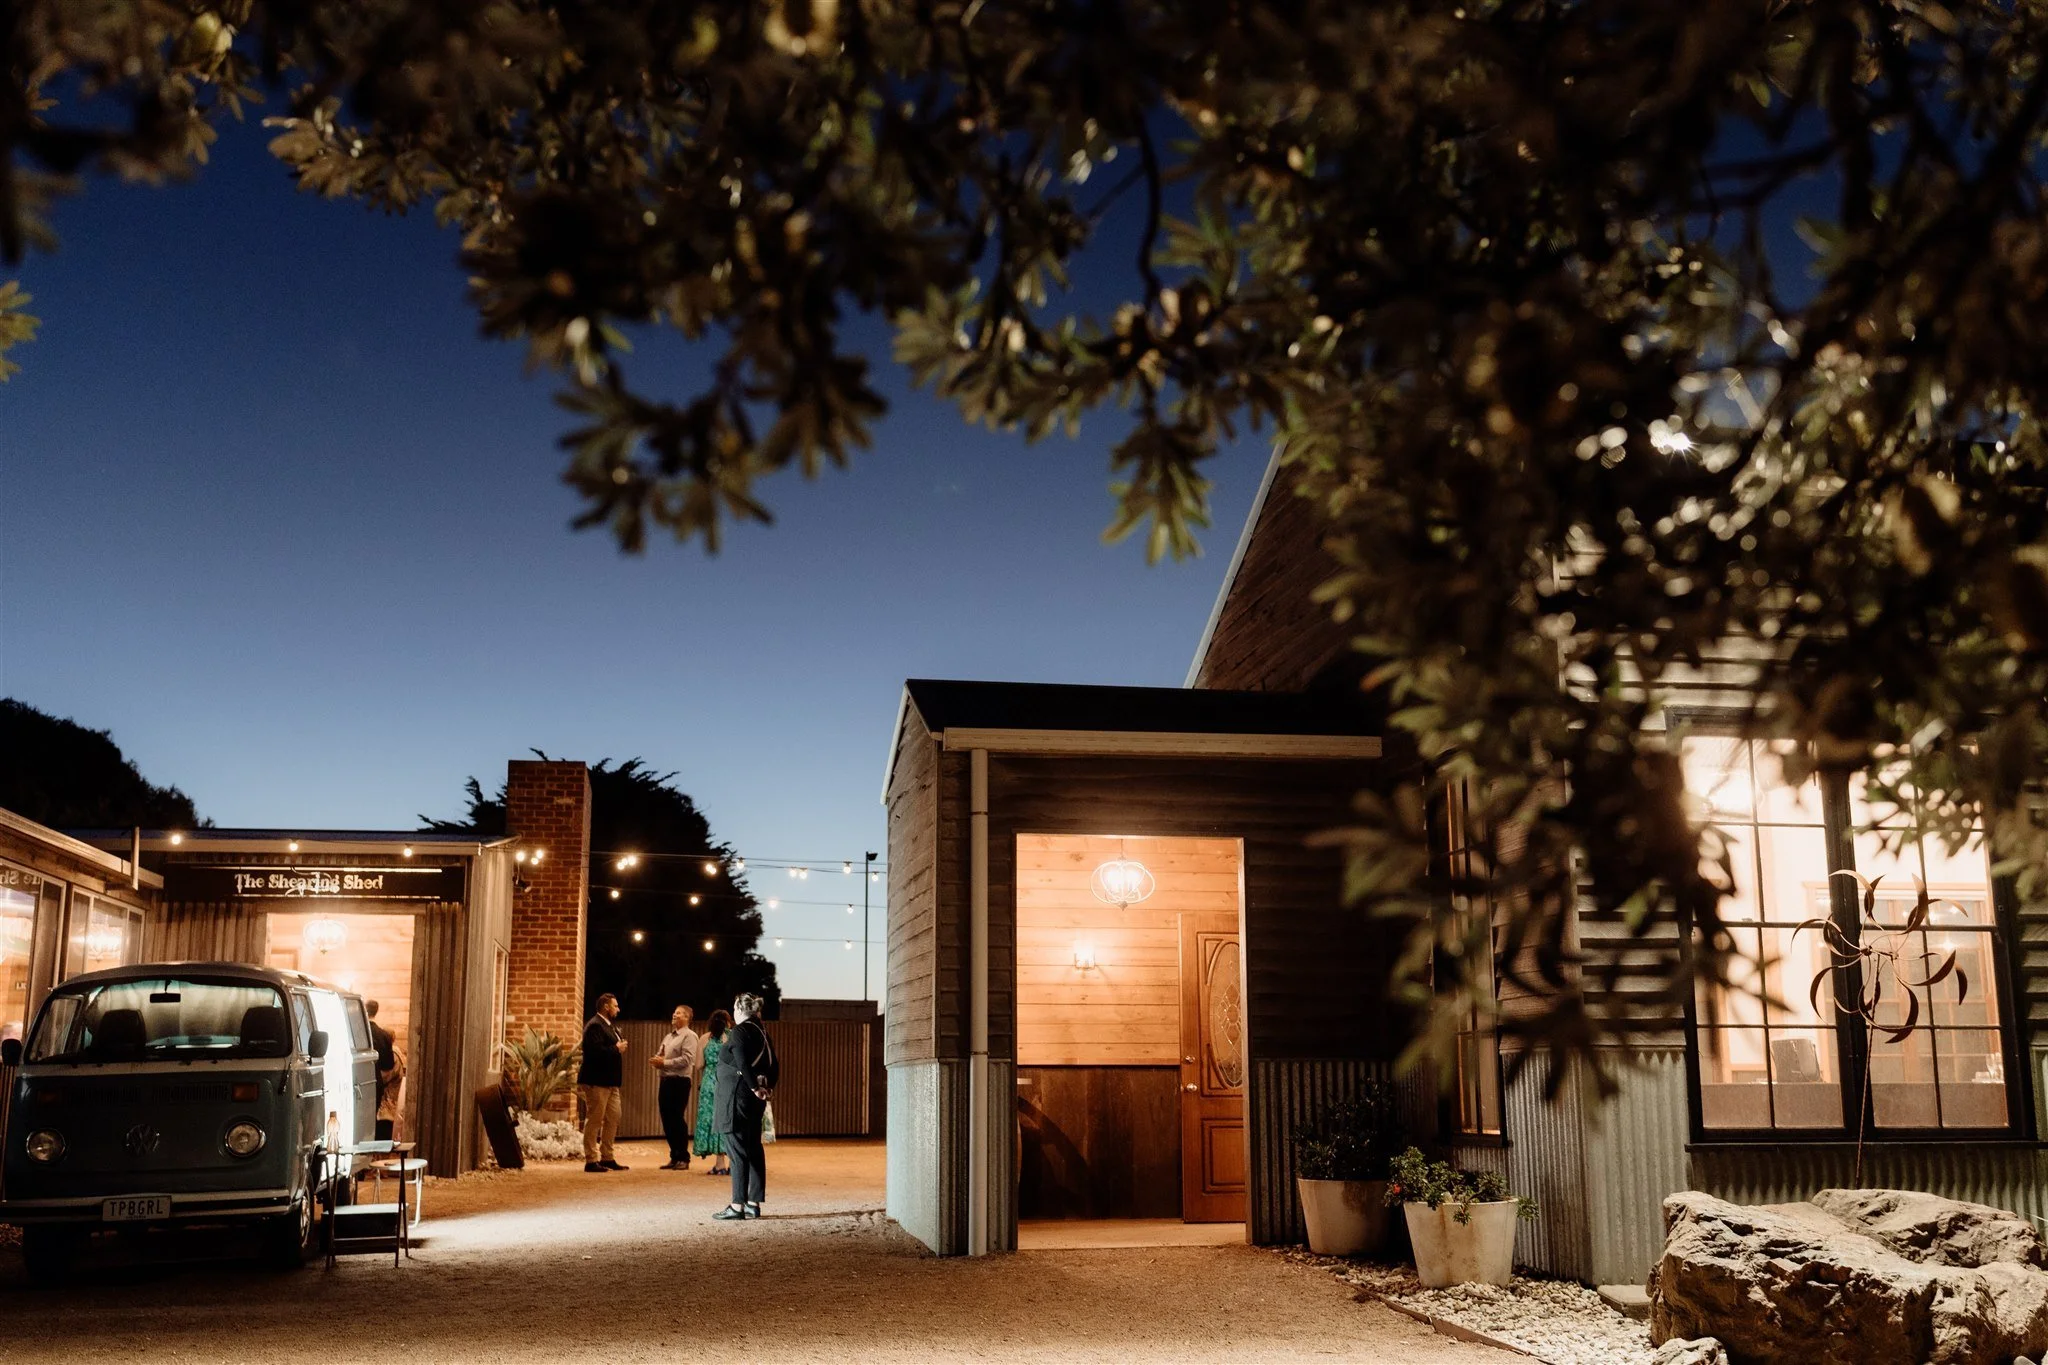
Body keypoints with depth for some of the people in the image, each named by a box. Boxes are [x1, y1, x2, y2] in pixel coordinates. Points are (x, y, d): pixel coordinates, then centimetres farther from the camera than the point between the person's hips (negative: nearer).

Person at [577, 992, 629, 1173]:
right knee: (594, 1120, -4)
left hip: (610, 1082, 10)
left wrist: (620, 1047, 5)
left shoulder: (609, 1026, 18)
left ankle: (607, 1158, 20)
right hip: (597, 1081, -10)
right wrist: (616, 1049, -15)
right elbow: (596, 1051, -26)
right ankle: (591, 1160, 0)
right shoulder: (595, 1026, -14)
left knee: (613, 1119, 12)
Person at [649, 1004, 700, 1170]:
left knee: (677, 1119, -6)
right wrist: (656, 1060, -3)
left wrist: (664, 1063, -15)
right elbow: (660, 1056, 21)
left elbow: (687, 1059, -17)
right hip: (666, 1080, 8)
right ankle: (674, 1157, 17)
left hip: (680, 1081, -8)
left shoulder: (689, 1036, -6)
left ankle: (683, 1158, 3)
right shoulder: (668, 1037, 21)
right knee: (667, 1120, 8)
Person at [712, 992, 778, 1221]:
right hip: (754, 1100, 9)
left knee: (738, 1151, -7)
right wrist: (768, 1087, 5)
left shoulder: (739, 1032, -12)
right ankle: (754, 1203, 14)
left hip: (736, 1097, -8)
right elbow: (774, 1065, 11)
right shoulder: (762, 1032, 13)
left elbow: (743, 1063, -22)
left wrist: (755, 1088, -15)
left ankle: (738, 1206, -7)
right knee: (754, 1149, 11)